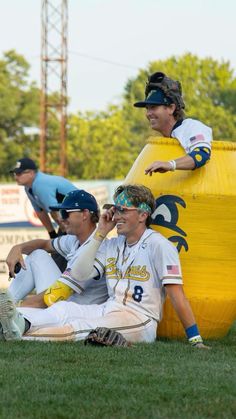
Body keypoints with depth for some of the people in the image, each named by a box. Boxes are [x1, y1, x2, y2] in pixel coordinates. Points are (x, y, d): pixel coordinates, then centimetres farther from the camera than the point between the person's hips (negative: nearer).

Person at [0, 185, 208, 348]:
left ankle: (21, 332, -50)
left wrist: (196, 340, -16)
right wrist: (100, 234, 7)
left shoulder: (159, 245, -5)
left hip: (140, 320, -7)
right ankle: (21, 322, -50)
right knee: (63, 308, -21)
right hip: (108, 310, 7)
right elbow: (78, 274, 10)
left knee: (81, 328, -30)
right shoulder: (111, 245, 18)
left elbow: (176, 295, -11)